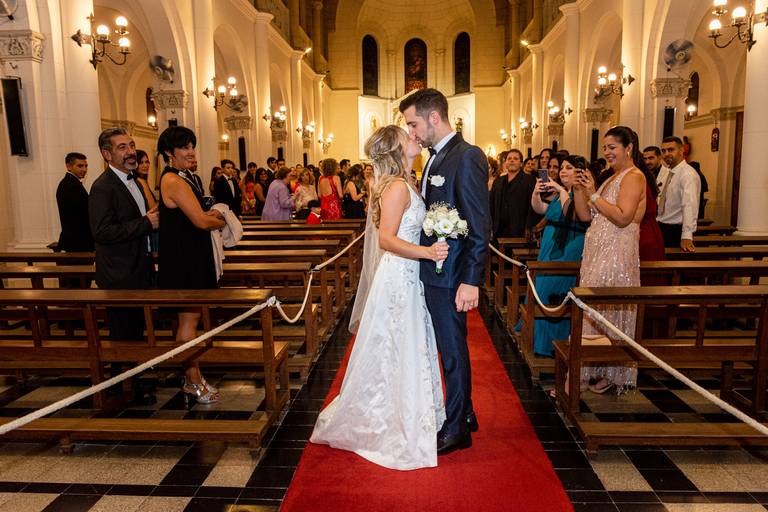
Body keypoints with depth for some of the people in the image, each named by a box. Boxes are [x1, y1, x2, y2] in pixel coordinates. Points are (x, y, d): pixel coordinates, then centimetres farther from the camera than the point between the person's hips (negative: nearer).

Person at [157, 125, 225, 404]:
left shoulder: (182, 176, 14)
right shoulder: (174, 180, -18)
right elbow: (201, 221, -22)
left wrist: (210, 214, 0)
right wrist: (220, 221, -2)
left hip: (191, 255, 10)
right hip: (184, 258, -10)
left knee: (189, 316, 15)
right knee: (189, 317, -1)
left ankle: (191, 374, 26)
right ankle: (193, 381, 11)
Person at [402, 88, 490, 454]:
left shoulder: (468, 157, -15)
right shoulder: (436, 159, 14)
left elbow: (480, 226, -19)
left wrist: (471, 281, -22)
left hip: (450, 276, -9)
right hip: (432, 272, 9)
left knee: (453, 350, 4)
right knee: (449, 348, 19)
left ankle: (457, 430, 22)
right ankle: (464, 413, 36)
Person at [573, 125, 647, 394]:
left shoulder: (634, 176, -8)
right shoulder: (612, 178, 19)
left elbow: (623, 217, -21)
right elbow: (585, 216, 13)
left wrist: (593, 194, -18)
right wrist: (579, 189, 0)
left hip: (616, 255, -8)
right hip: (597, 253, 8)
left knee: (608, 312, -3)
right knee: (595, 313, 11)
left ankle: (610, 375, 6)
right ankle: (594, 371, 21)